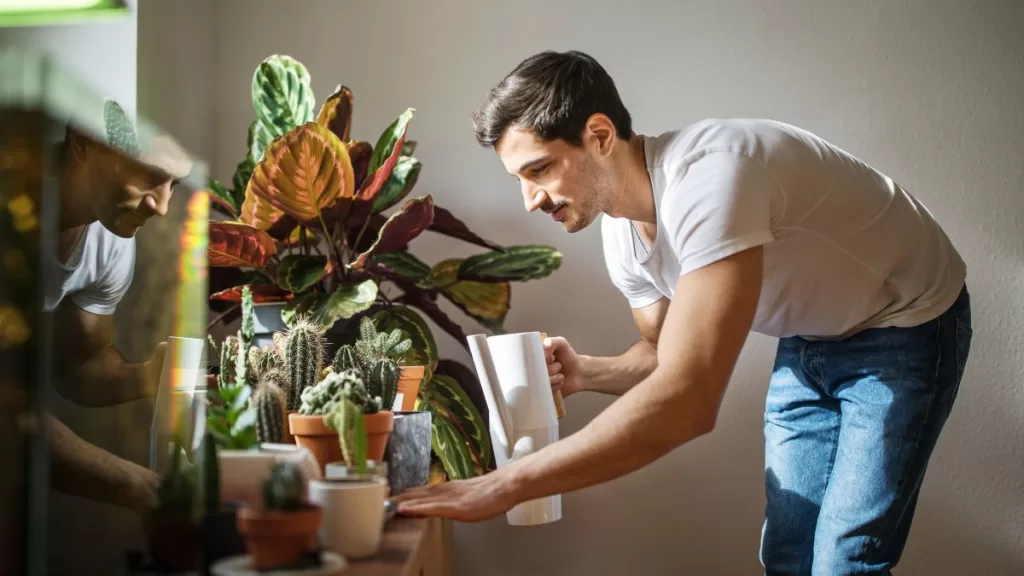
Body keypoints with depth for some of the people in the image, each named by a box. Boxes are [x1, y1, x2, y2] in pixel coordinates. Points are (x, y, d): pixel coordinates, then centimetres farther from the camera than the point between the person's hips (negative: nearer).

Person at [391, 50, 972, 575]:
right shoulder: (622, 234, -9)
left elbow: (687, 402, -46)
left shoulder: (708, 174, -37)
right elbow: (668, 355, 8)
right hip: (810, 341, 8)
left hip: (907, 324, -7)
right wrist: (585, 372, -15)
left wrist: (503, 485, -43)